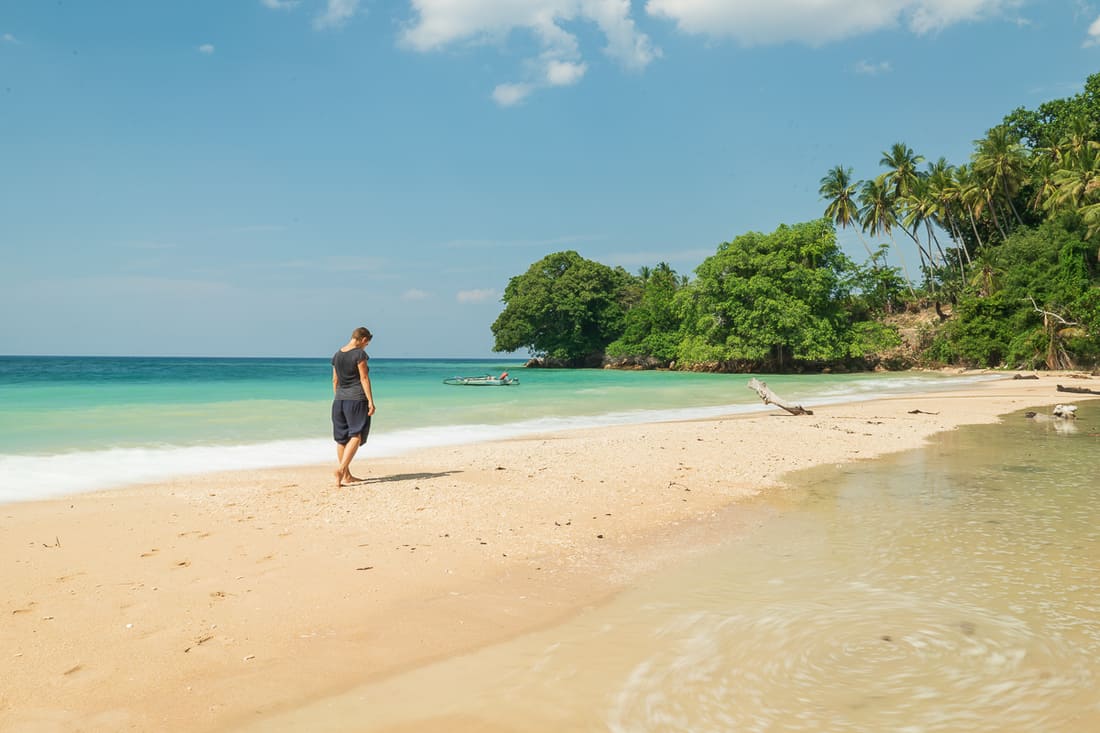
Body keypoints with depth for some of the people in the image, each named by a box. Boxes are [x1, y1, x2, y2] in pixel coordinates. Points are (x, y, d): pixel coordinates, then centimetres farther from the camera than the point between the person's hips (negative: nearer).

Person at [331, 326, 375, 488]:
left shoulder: (337, 355, 11)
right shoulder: (359, 354, -9)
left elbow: (335, 380, 15)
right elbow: (364, 378, -13)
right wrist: (371, 401, -12)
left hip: (339, 400, 7)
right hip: (357, 399, -7)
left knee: (341, 438, 10)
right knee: (356, 436, -3)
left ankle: (346, 476, 16)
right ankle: (341, 468, -19)